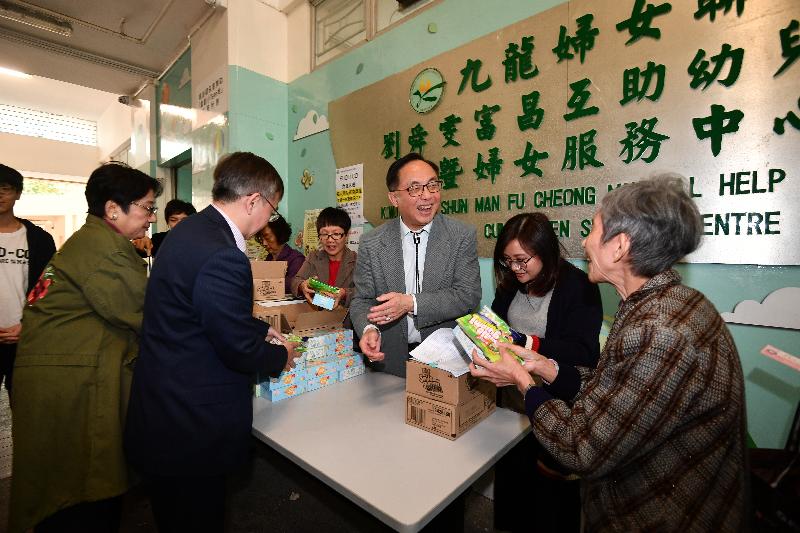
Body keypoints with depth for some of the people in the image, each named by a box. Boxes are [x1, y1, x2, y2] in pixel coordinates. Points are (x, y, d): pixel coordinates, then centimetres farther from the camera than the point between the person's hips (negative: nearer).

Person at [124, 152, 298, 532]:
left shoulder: (191, 229, 4)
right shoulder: (221, 255, -30)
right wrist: (281, 355, -5)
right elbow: (240, 351, -23)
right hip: (189, 431, -9)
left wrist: (260, 330, 14)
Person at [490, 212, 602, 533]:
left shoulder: (578, 286, -16)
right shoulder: (510, 285, 3)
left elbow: (583, 352, -22)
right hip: (510, 403, 6)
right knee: (510, 477, 24)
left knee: (552, 486, 15)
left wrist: (532, 345, -31)